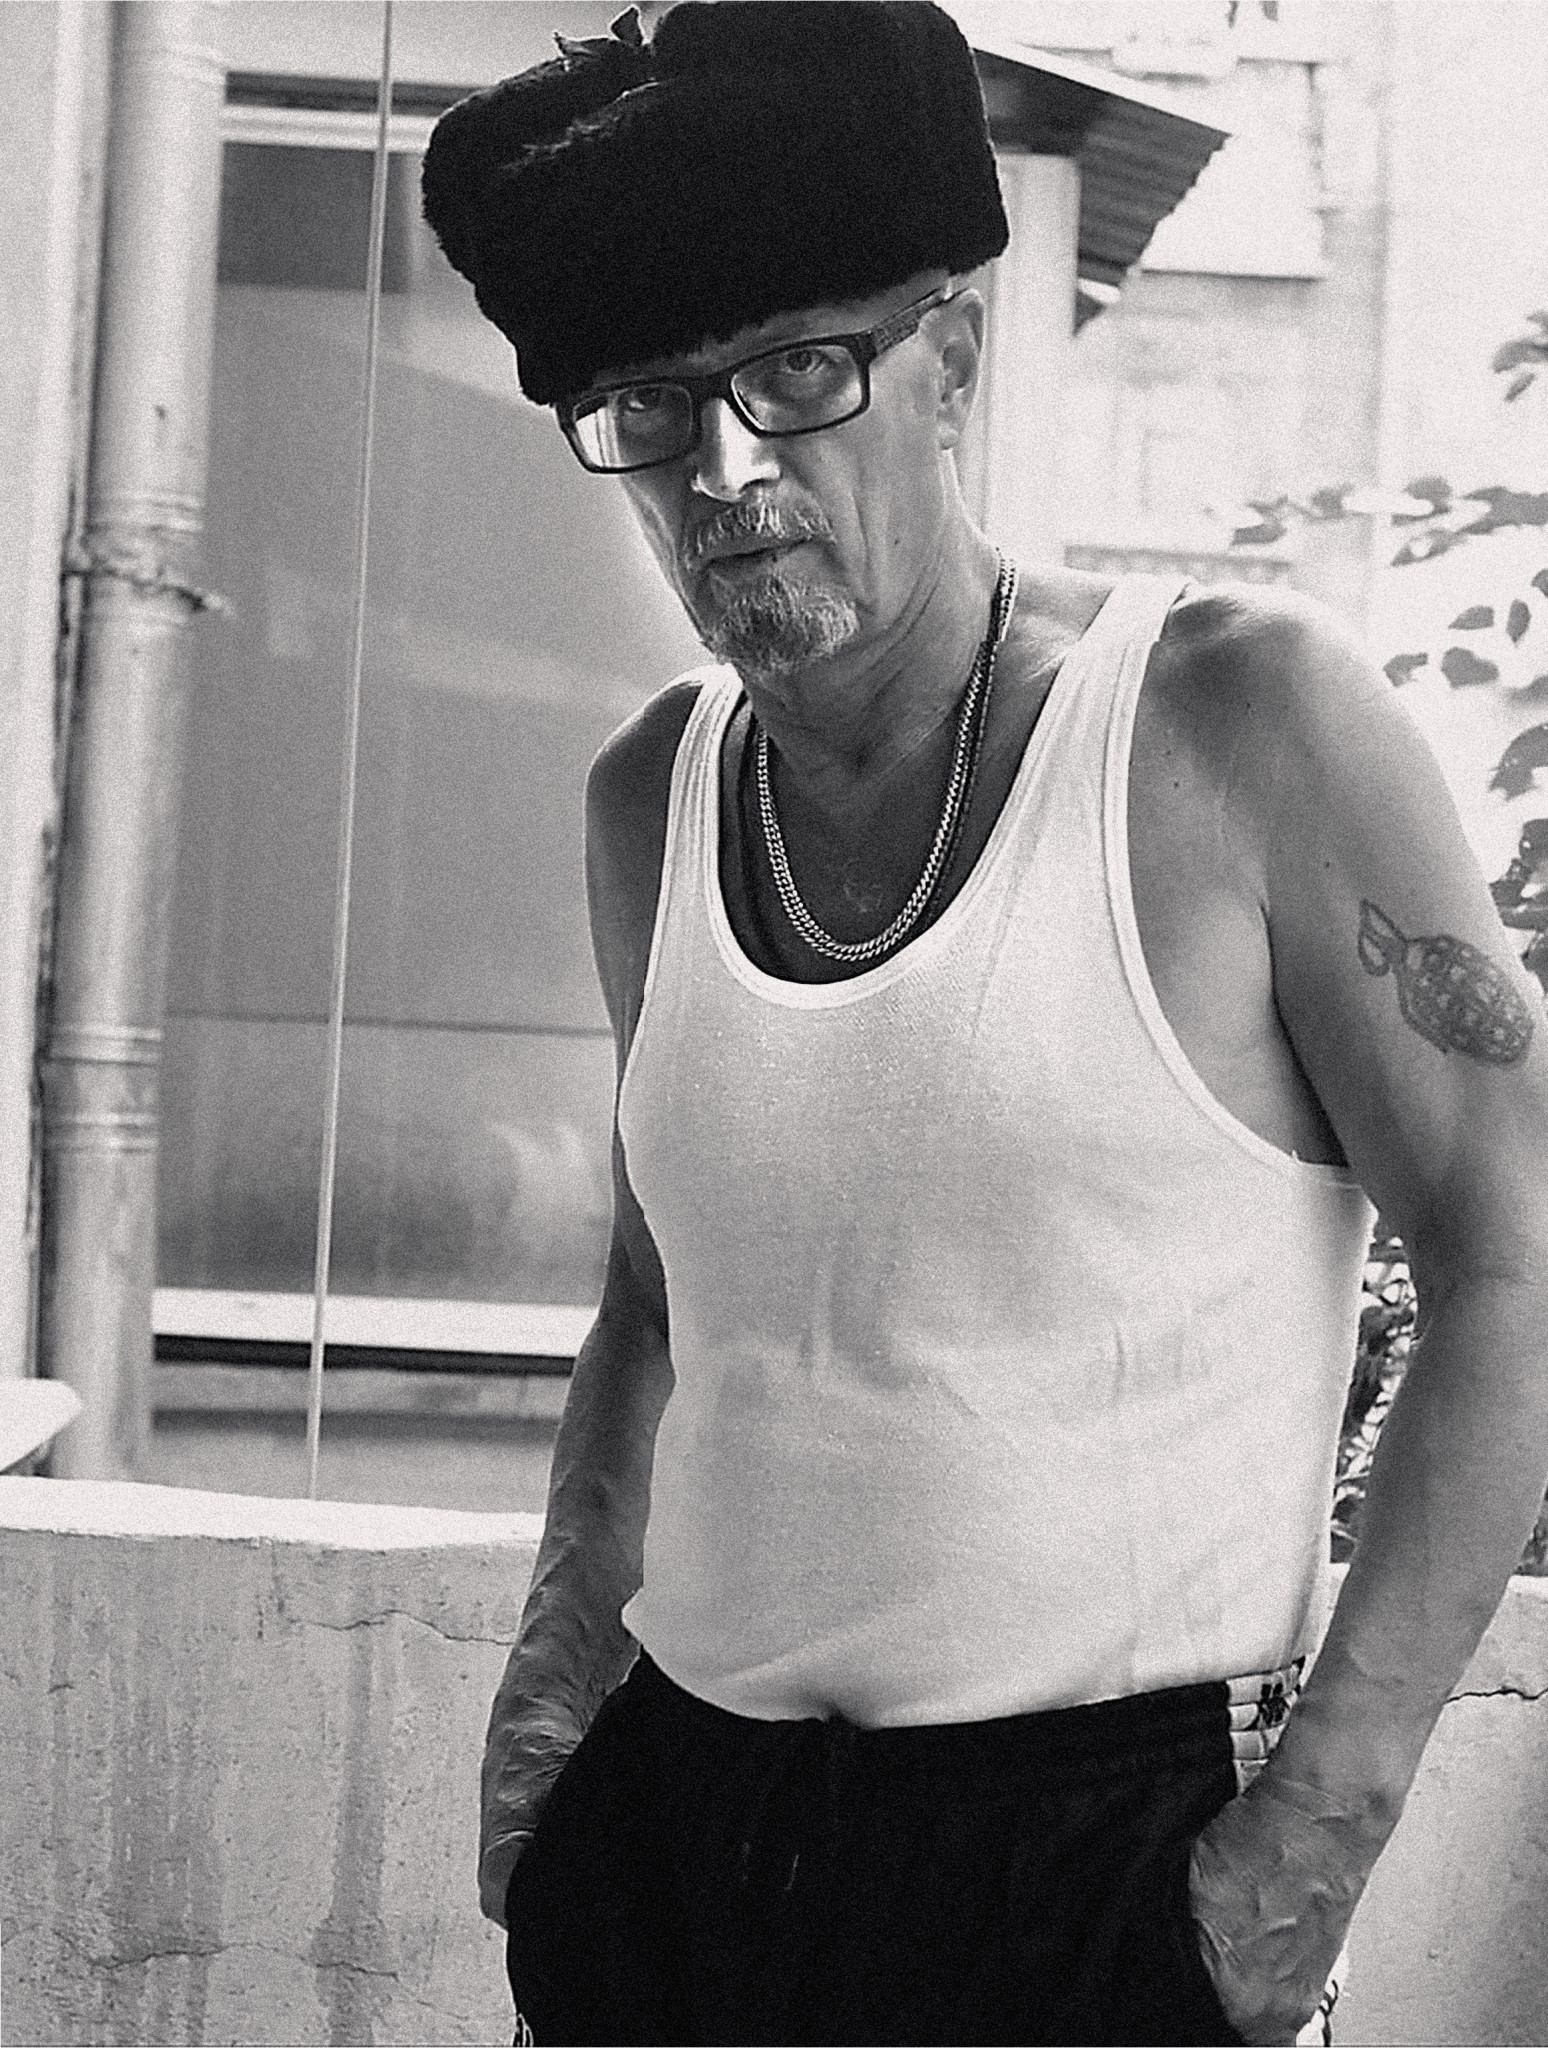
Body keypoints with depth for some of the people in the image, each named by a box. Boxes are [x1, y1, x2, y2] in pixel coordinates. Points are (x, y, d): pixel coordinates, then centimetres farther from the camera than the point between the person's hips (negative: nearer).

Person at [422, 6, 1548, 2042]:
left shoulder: (1238, 717, -9)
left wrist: (1319, 1829, -14)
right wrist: (566, 1649, 7)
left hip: (1107, 1847, -5)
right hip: (673, 1824, 5)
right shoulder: (651, 800, 7)